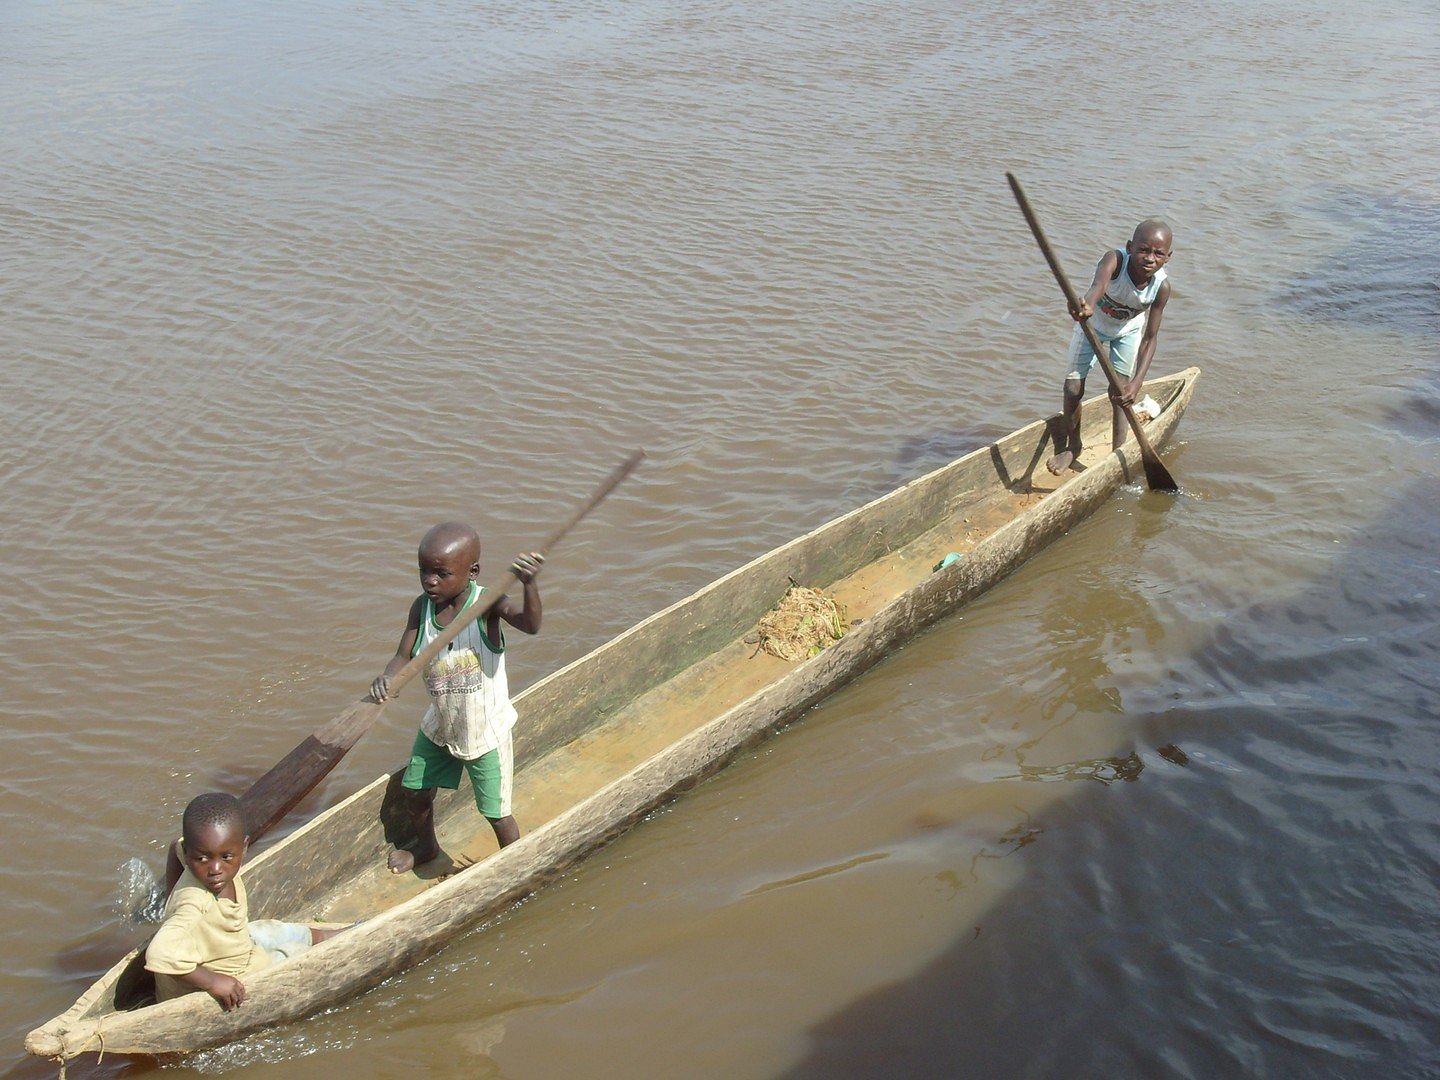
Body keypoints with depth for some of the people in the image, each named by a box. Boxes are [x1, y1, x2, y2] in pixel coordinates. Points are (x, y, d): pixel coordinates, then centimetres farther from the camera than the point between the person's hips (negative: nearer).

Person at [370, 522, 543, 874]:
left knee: (497, 813, 5)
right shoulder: (422, 607, -12)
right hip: (439, 727, 6)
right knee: (413, 792, 25)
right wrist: (385, 679, -35)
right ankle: (426, 846, 56)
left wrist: (529, 585, -63)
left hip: (486, 732, -6)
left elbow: (531, 625, -43)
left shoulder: (487, 604, -26)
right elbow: (404, 656, -11)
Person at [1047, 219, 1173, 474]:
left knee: (1120, 392, -2)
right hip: (1092, 323, -1)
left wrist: (1137, 381, -36)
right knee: (1072, 388, -2)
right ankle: (1072, 446, 20)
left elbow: (1150, 338, -25)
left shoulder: (1161, 287, -31)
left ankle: (1118, 451, 17)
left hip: (1128, 331, 1)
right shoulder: (1114, 260, -39)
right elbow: (1099, 284, -63)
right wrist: (1088, 304, -87)